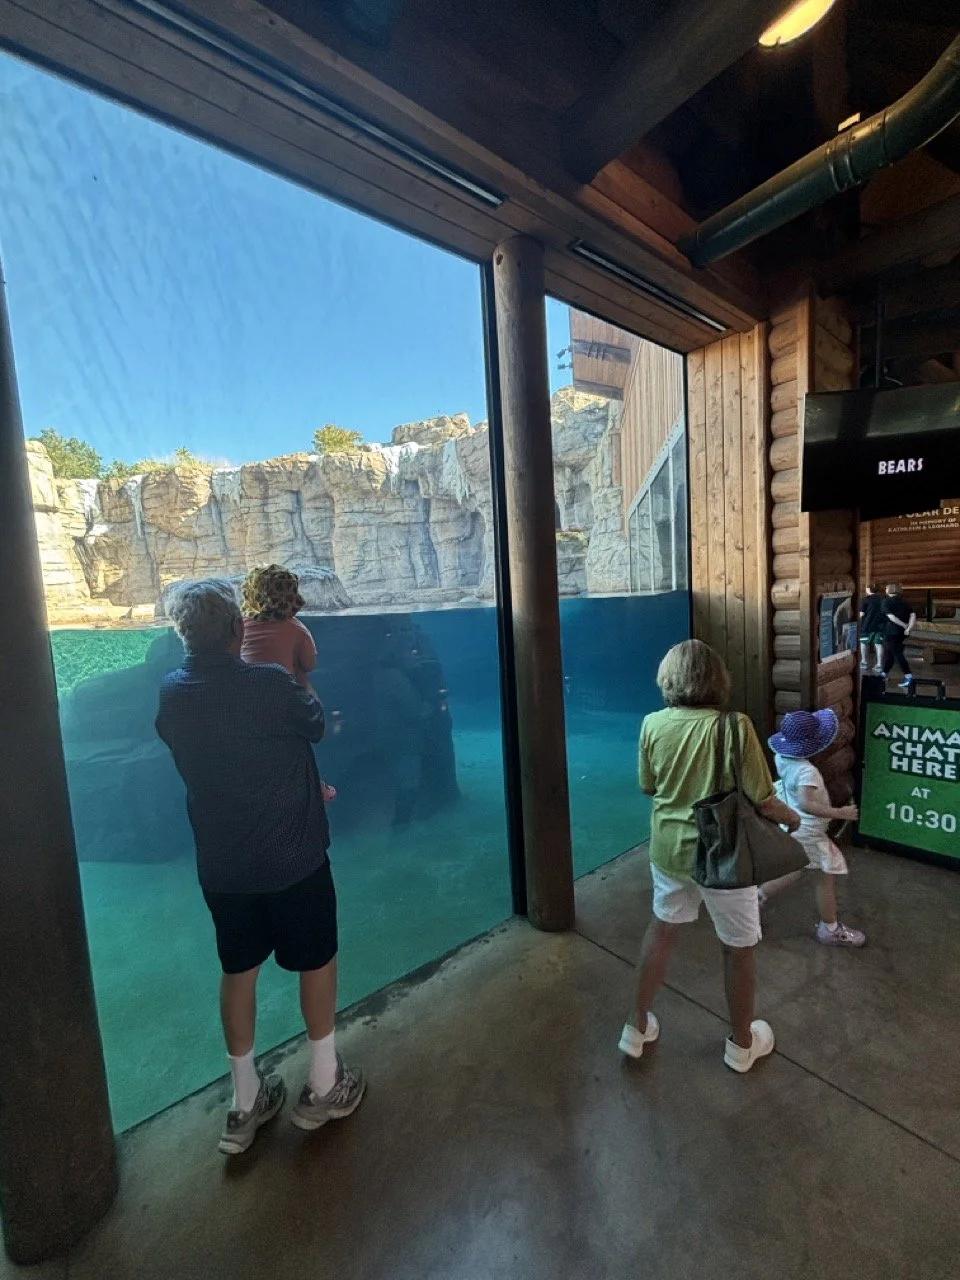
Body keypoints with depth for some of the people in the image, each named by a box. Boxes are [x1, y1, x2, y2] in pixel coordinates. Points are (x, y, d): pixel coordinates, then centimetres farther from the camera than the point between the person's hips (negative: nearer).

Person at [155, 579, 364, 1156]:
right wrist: (294, 673, 9)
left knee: (238, 971, 22)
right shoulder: (270, 685, -23)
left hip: (220, 863, 5)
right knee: (317, 961, 17)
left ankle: (245, 1104, 39)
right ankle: (324, 1086, 35)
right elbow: (316, 724, -4)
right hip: (293, 856, -5)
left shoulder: (171, 694, -4)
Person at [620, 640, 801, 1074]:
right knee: (740, 947, 22)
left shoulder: (653, 724, -12)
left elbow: (648, 787, 1)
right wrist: (791, 817, 7)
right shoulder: (736, 727, -22)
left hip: (669, 846, 3)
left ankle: (637, 1026, 40)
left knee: (661, 929, 24)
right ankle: (741, 1042, 46)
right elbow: (762, 801, -15)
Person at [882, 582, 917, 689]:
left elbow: (891, 616, -17)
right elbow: (913, 615, -1)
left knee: (897, 655, -8)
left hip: (892, 632, -7)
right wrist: (909, 628, -8)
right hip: (902, 632, 7)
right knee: (890, 653, 16)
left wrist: (905, 625, -10)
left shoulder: (887, 601, -6)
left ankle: (908, 676, -16)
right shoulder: (904, 602, 11)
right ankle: (884, 674, 24)